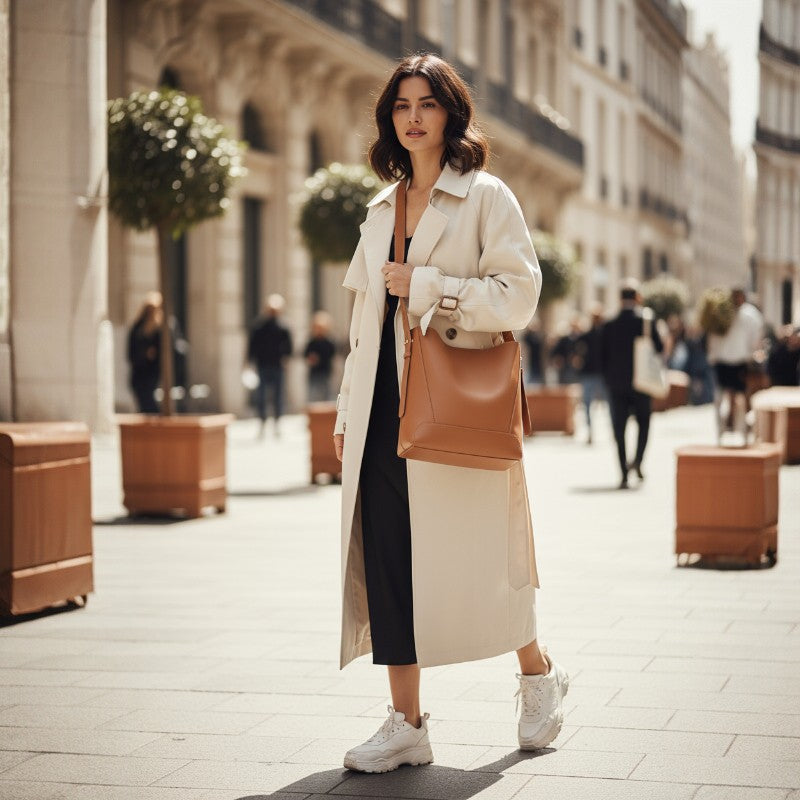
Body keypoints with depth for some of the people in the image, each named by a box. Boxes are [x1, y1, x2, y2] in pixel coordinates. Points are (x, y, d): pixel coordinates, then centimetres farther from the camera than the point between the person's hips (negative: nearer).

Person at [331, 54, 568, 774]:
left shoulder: (486, 198, -1)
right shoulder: (384, 209, 17)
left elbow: (518, 297, -11)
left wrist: (425, 287, -13)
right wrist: (347, 409, 14)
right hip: (386, 409, 5)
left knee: (470, 559, 0)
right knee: (388, 559, 0)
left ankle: (540, 674, 27)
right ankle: (407, 724, 8)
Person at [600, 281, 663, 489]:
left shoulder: (609, 326, -1)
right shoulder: (647, 322, -8)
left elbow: (603, 357, 1)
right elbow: (659, 348, -4)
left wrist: (608, 380, 11)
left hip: (616, 385, 1)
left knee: (619, 429, 5)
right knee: (643, 422, 17)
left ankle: (624, 475, 2)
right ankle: (637, 460, -5)